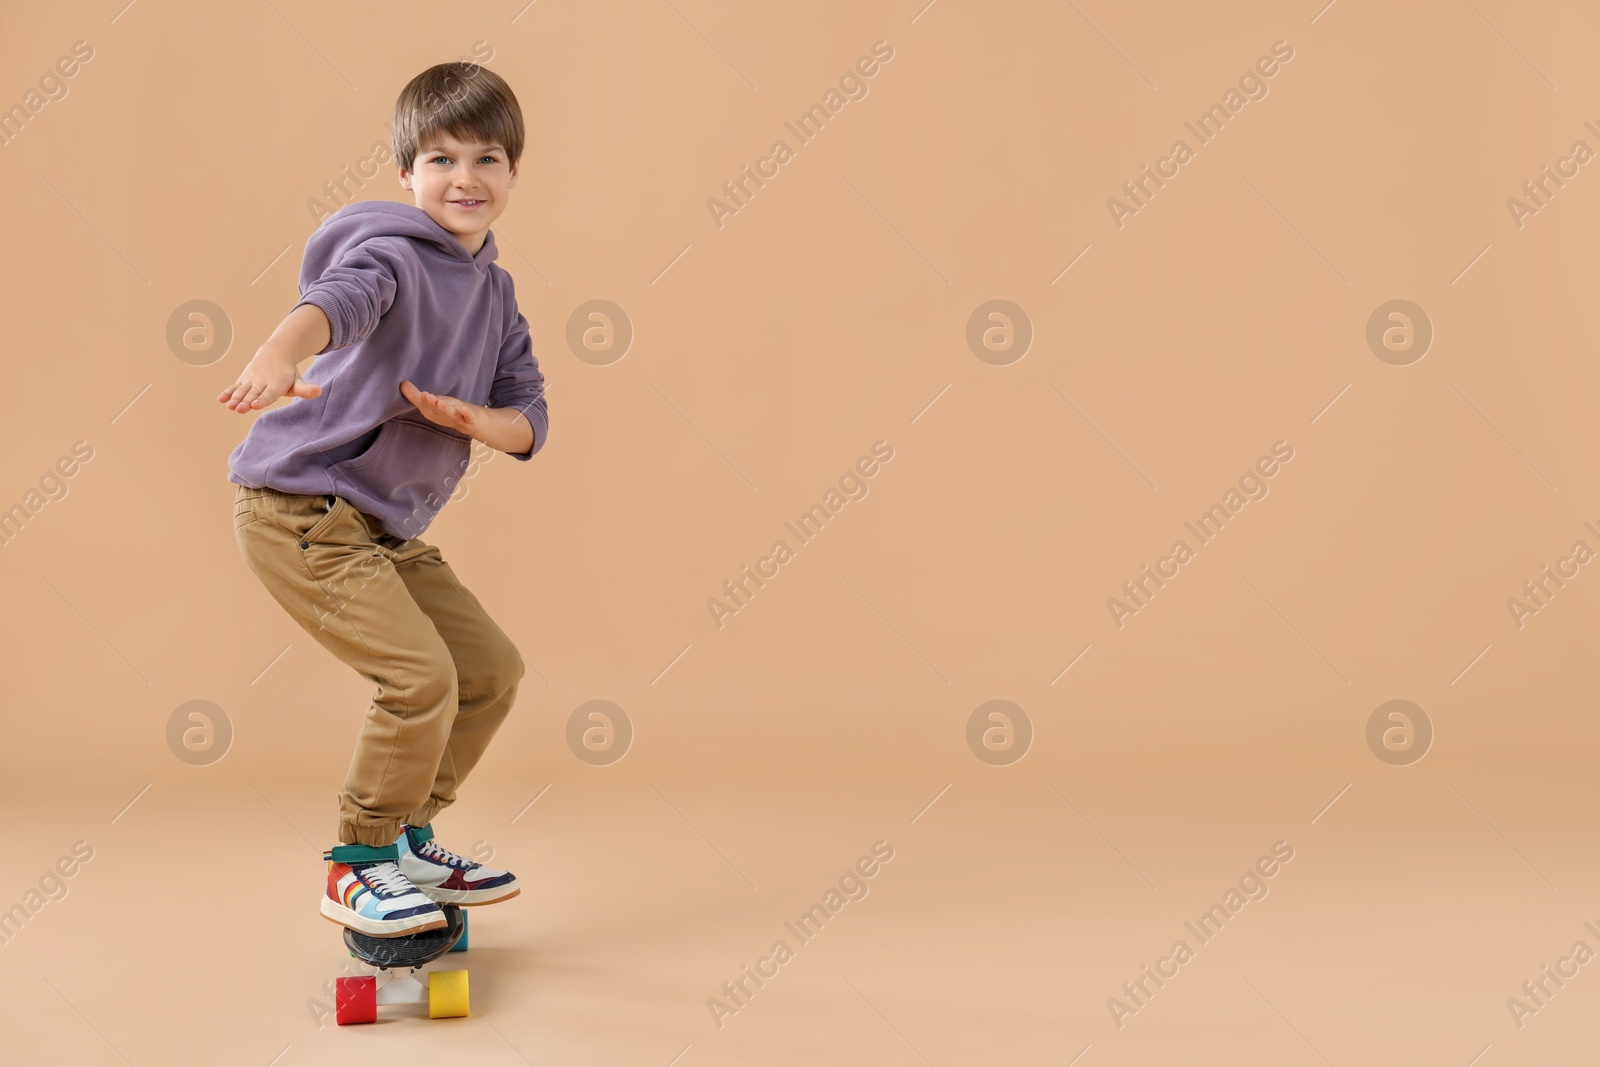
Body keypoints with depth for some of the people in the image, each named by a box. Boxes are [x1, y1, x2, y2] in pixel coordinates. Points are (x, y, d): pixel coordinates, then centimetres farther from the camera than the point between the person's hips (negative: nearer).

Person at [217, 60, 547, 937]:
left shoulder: (494, 292, 12)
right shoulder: (393, 250, -13)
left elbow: (529, 419, 7)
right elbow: (345, 293, -37)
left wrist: (472, 420, -16)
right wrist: (284, 348, -59)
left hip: (387, 527, 9)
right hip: (302, 508, -9)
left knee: (492, 670, 13)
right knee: (421, 677, -19)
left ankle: (406, 839, 28)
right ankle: (357, 868, 1)